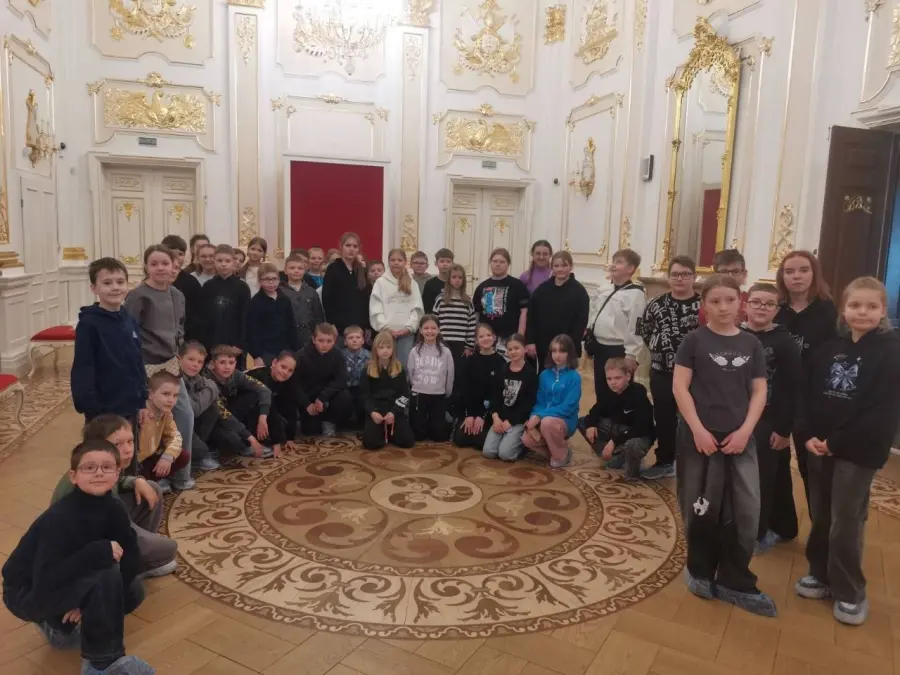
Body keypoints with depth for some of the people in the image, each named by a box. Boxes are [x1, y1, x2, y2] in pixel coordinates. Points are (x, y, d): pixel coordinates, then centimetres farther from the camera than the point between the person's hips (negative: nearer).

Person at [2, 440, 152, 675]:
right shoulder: (60, 519, -29)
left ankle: (59, 624, 13)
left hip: (65, 584, 7)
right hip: (28, 593, -7)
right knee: (105, 574, -30)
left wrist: (89, 601, -17)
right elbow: (45, 584, -34)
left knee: (133, 592, -5)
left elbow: (132, 559, -9)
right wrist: (97, 553, -39)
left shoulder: (112, 508, -10)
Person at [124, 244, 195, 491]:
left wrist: (176, 351, 10)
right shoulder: (138, 296, -13)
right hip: (146, 367, -7)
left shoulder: (177, 295, 7)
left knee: (185, 415, 10)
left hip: (170, 365, 7)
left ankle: (181, 473, 23)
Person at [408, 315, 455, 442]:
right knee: (418, 435, 4)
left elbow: (450, 376, 2)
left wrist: (446, 394, 9)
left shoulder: (445, 352, -6)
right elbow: (410, 375, 4)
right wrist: (416, 388, 7)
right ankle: (424, 423, 35)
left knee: (439, 436, 2)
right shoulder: (414, 351, -4)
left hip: (438, 397, 0)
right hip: (418, 396, 1)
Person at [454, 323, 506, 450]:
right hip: (469, 409, 2)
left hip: (489, 411, -2)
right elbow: (464, 388, 0)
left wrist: (482, 416, -13)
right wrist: (469, 415, -10)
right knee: (459, 439, -12)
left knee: (481, 441, -19)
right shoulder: (469, 361, 5)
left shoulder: (501, 362, -4)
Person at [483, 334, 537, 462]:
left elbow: (529, 403, -9)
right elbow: (494, 395, 5)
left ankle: (524, 443, 9)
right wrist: (496, 417, -10)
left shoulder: (530, 373, -6)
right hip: (500, 418, 5)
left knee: (505, 453, -20)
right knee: (488, 452, -11)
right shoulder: (502, 370, 8)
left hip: (519, 420, -4)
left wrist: (510, 421, -13)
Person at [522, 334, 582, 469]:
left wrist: (541, 415, -23)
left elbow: (568, 406, -18)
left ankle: (562, 456, -8)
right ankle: (556, 450, 9)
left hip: (565, 421, -4)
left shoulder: (574, 377, -11)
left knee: (547, 422, -36)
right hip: (544, 419, 4)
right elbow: (539, 401, 7)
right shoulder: (545, 374, 5)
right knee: (527, 439, -21)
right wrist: (535, 416, -15)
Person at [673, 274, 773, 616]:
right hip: (699, 436, -3)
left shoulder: (751, 344, 6)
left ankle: (735, 582, 17)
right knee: (701, 510, 8)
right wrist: (698, 429, -14)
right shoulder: (695, 340, -3)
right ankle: (701, 572, 27)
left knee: (747, 511, 1)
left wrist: (745, 430, -6)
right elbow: (679, 387, -7)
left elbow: (759, 391, 6)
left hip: (739, 439, 3)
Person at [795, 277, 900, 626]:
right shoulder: (828, 349, 7)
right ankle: (821, 574, 31)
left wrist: (836, 442, -16)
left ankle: (850, 592, 18)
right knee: (819, 516, 14)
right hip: (819, 447, 5)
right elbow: (809, 397, 6)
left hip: (859, 451, -5)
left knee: (846, 522, 2)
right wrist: (810, 436, -9)